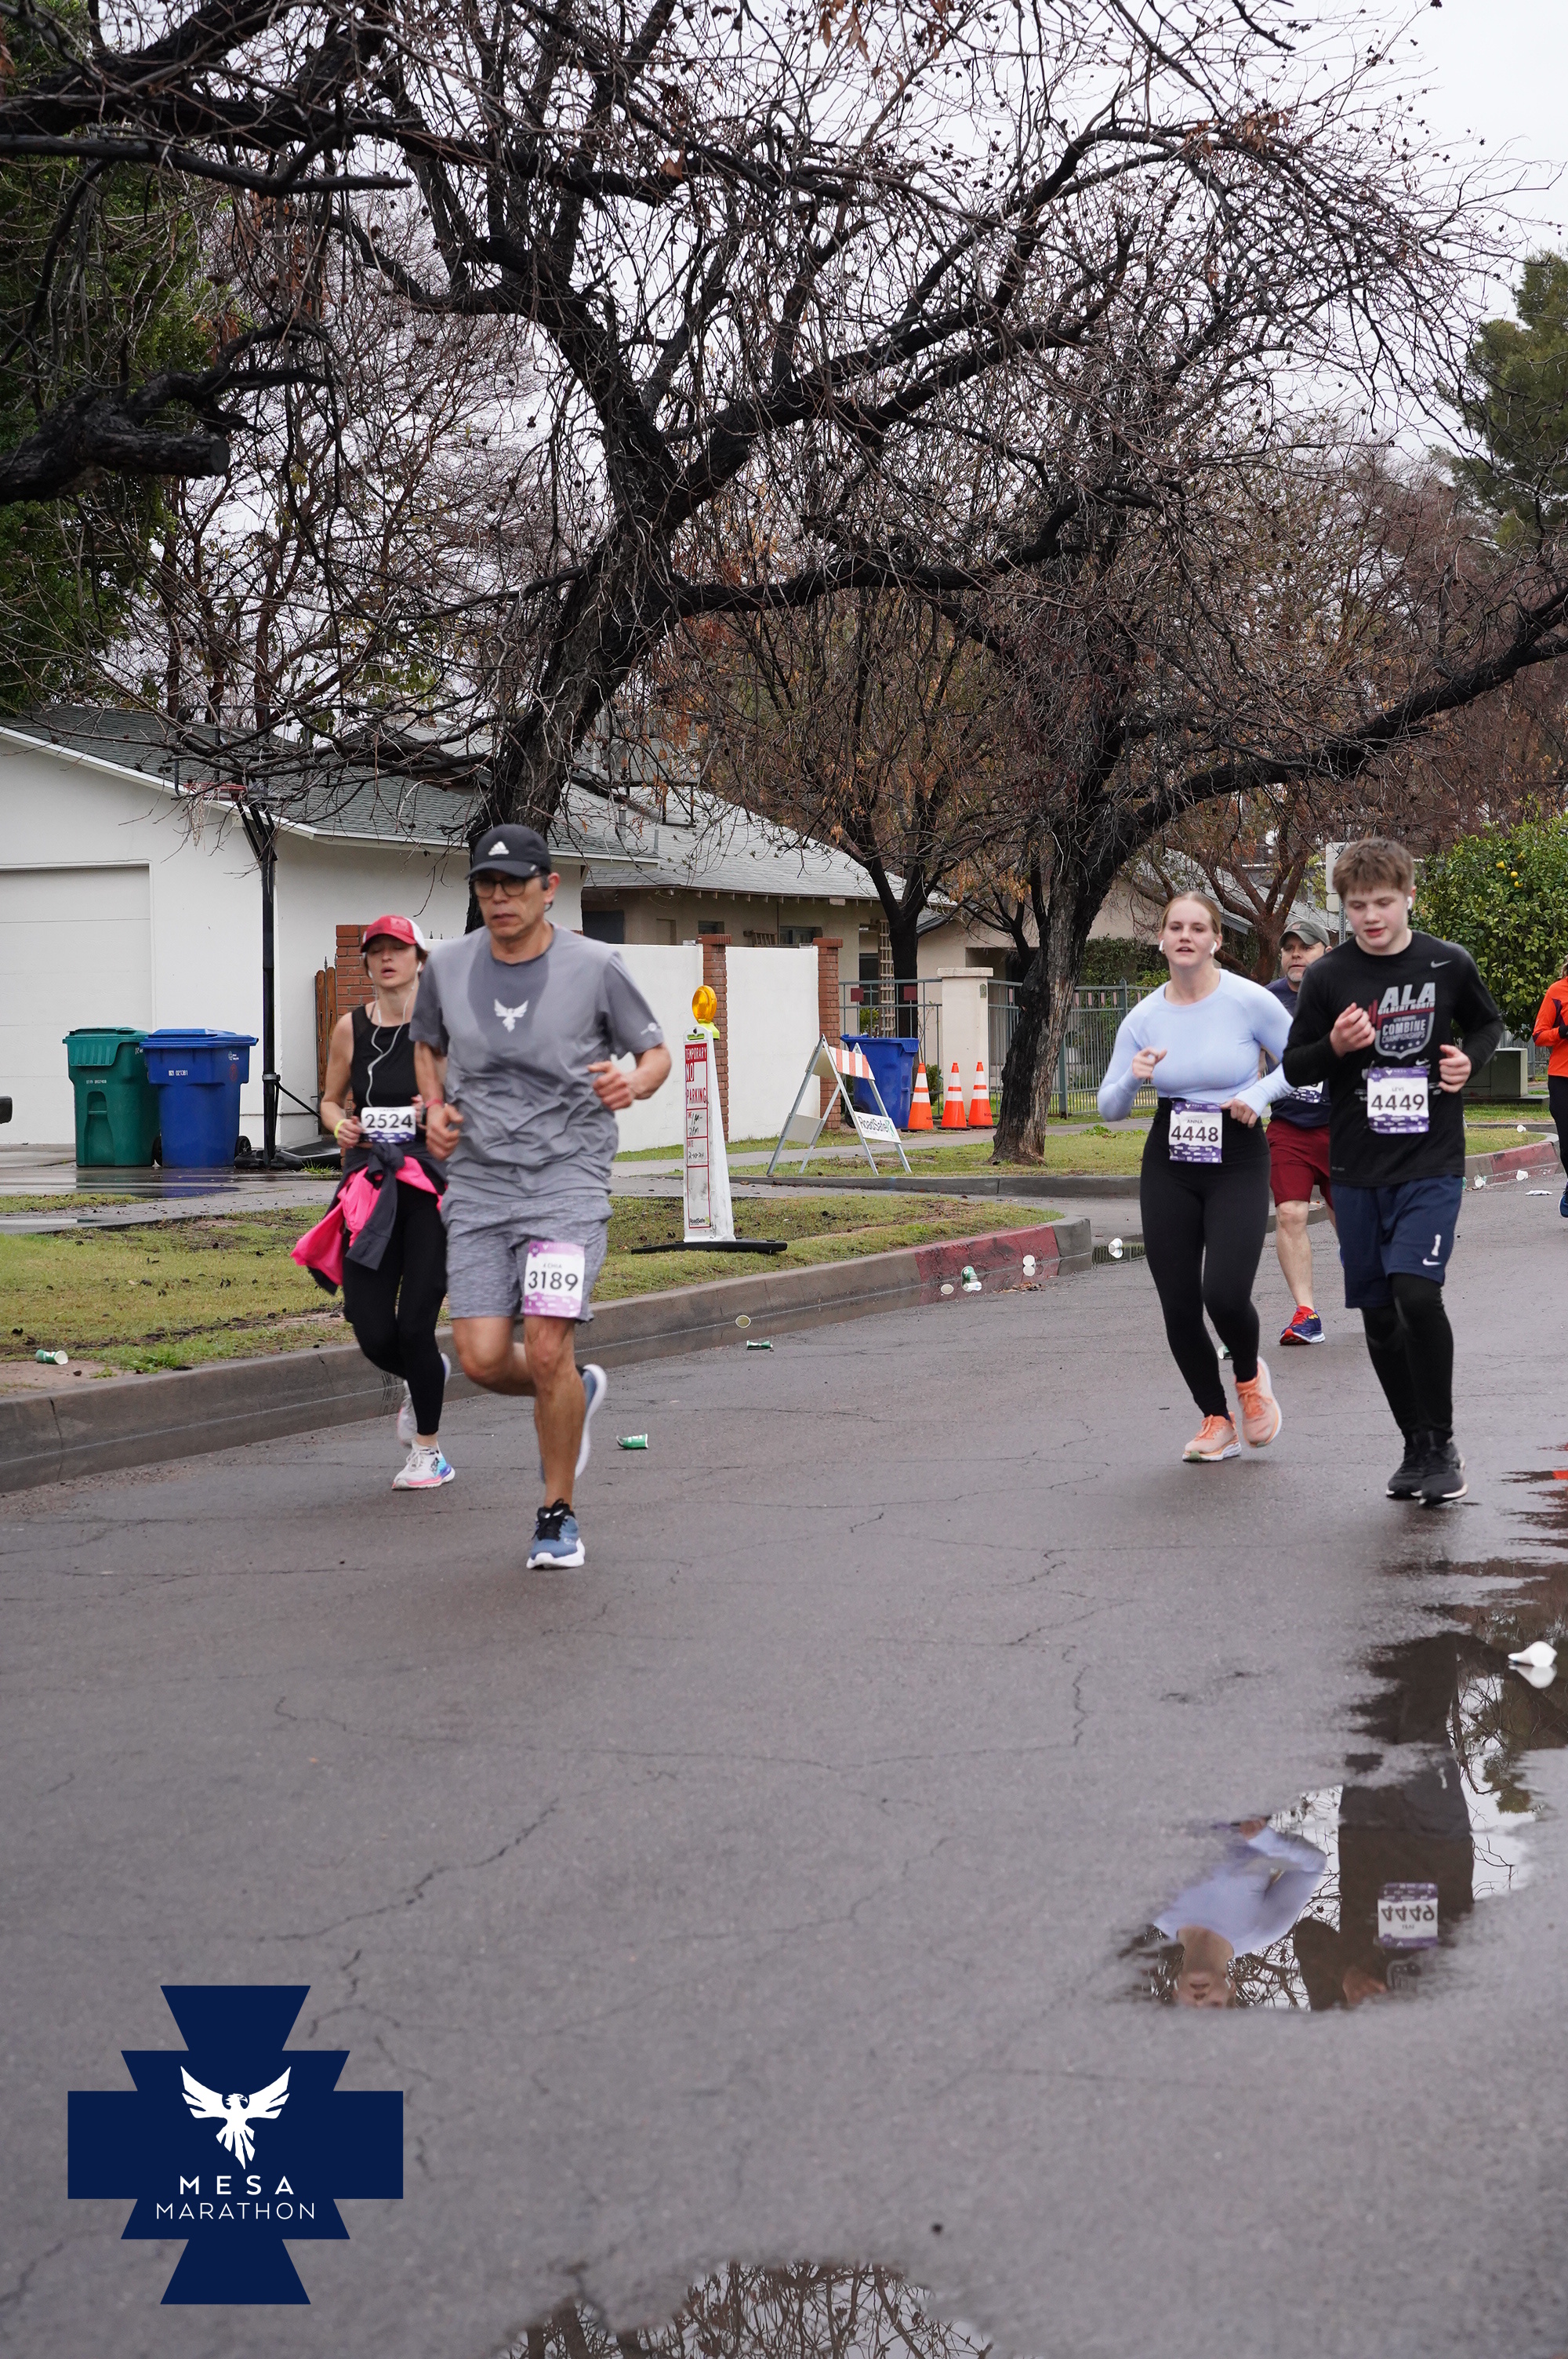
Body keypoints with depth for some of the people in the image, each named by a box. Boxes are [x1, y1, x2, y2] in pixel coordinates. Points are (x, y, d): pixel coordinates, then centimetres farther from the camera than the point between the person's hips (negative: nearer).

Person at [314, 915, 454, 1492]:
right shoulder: (350, 1028, 8)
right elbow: (331, 1099, 19)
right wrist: (340, 1125, -2)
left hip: (434, 1183, -3)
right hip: (371, 1184, 3)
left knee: (415, 1325, -6)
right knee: (372, 1331, -3)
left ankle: (429, 1452, 14)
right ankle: (426, 1376, 34)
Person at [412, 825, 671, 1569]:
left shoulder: (595, 967, -5)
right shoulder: (448, 965, 3)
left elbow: (656, 1051, 6)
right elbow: (429, 1045, 23)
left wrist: (633, 1084, -16)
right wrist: (436, 1110, 4)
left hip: (568, 1179, -3)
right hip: (478, 1183, 3)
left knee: (547, 1349, -15)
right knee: (482, 1359, -6)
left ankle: (558, 1514, 6)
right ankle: (577, 1393, 30)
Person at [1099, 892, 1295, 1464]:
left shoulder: (1249, 1001, -8)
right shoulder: (1142, 1019, 1)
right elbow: (1109, 1108, 5)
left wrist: (1258, 1094, -14)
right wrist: (1132, 1078, -16)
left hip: (1238, 1165, -3)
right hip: (1168, 1169, 3)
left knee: (1225, 1294, -18)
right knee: (1179, 1308, 1)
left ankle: (1249, 1376, 18)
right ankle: (1216, 1421, 23)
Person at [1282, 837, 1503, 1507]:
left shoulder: (1448, 965, -1)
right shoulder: (1327, 976, -1)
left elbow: (1488, 1025, 17)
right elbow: (1294, 1067, 6)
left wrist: (1468, 1057, -4)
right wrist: (1335, 1047, -14)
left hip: (1432, 1162, -2)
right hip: (1357, 1169, 2)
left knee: (1417, 1293, -20)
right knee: (1379, 1314, 7)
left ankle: (1442, 1444, -3)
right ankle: (1416, 1447, 25)